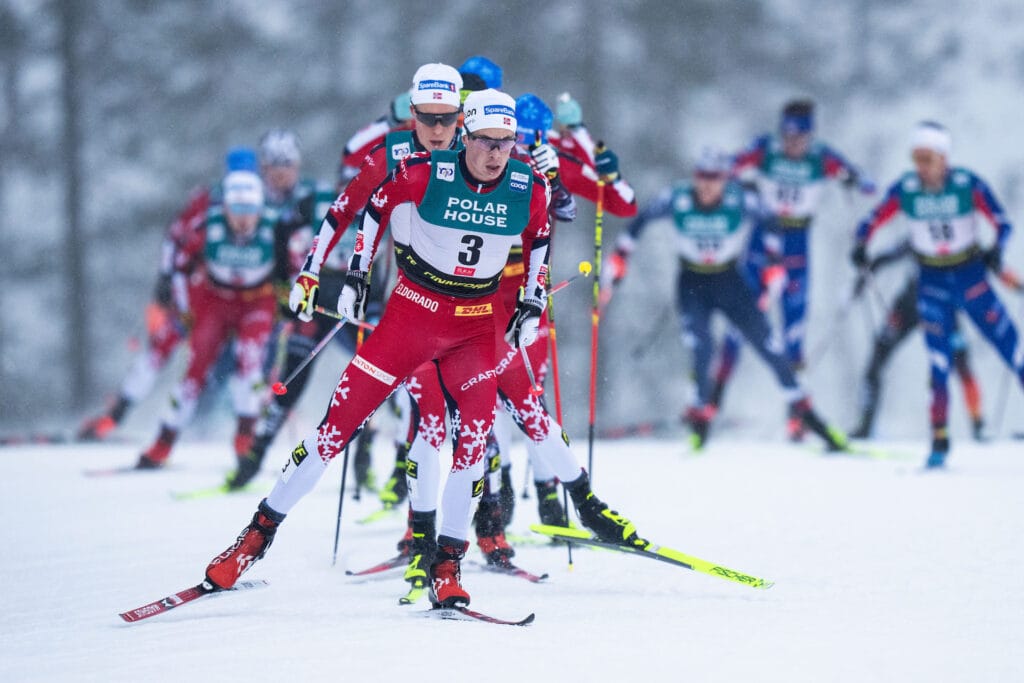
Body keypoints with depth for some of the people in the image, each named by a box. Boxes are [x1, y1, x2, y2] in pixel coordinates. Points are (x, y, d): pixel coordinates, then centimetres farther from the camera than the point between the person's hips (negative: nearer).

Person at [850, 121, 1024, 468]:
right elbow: (872, 221, -3)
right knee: (939, 363, -3)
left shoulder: (969, 184, -16)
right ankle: (940, 441, 4)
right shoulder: (904, 189, -10)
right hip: (932, 282, 1)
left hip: (972, 276, -1)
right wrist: (860, 246, -23)